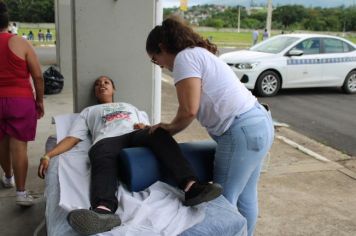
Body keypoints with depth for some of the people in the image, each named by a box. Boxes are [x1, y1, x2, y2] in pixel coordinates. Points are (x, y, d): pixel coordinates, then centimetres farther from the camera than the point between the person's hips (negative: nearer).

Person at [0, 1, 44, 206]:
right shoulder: (20, 43, -7)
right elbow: (38, 76, -8)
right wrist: (40, 100, 4)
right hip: (21, 101, -3)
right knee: (19, 146, -2)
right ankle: (21, 193, 0)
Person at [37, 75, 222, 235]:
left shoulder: (130, 106, 43)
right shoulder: (89, 111, 38)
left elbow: (150, 129, 31)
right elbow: (72, 138, 24)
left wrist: (145, 127, 5)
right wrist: (48, 155, 7)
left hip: (136, 135, 2)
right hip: (107, 140, -2)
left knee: (159, 133, -35)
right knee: (104, 162, -40)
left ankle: (191, 186, -55)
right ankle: (104, 211, -72)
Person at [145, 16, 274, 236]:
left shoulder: (184, 57, -10)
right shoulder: (199, 53, 21)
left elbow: (189, 109, -18)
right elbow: (201, 106, 20)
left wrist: (170, 129, 1)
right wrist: (170, 126, 19)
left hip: (242, 131, -10)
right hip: (259, 124, 10)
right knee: (245, 197, 20)